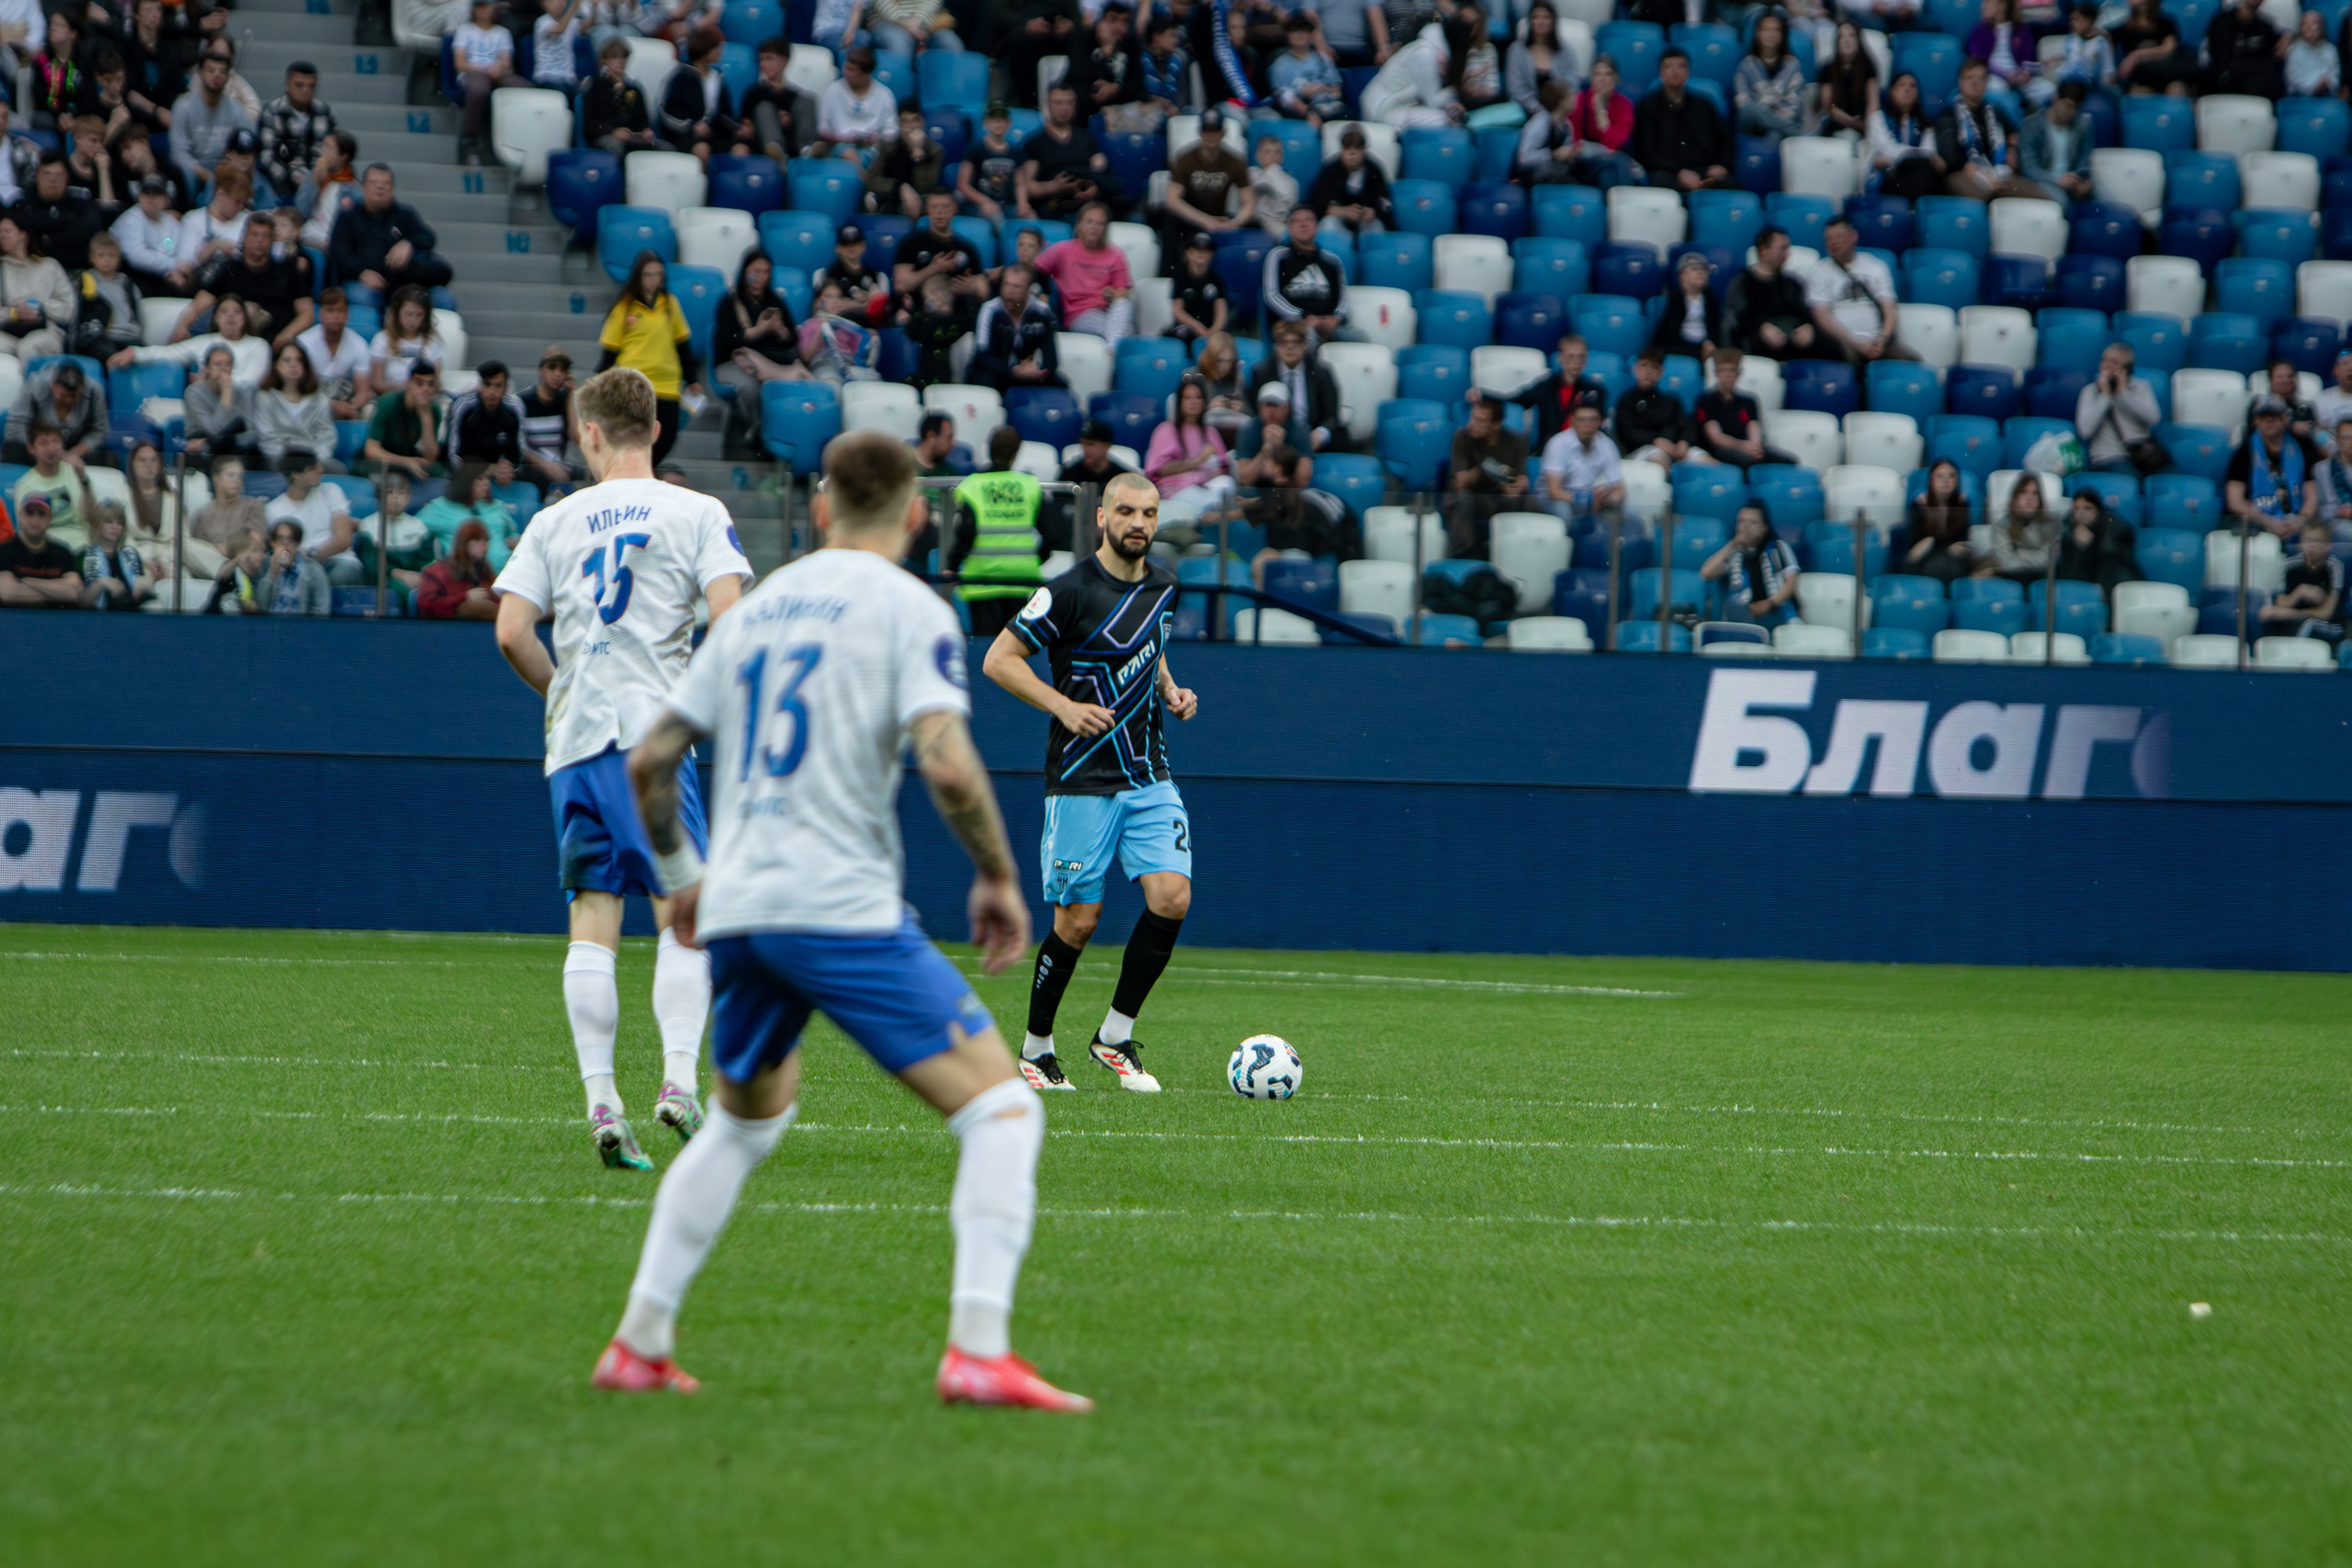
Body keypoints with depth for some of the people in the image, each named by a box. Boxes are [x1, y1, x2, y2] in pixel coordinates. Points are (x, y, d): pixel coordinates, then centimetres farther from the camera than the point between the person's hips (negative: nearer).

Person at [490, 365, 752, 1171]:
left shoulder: (555, 522, 10)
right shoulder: (695, 513, 2)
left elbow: (512, 631, 2)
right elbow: (728, 619, -9)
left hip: (575, 741, 3)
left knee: (592, 921, 3)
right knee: (684, 917, 2)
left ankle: (600, 1099, -3)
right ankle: (679, 1077, -15)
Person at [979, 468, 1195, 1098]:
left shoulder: (1161, 585, 8)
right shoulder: (1071, 591, -12)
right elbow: (999, 659, -9)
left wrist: (1170, 690, 8)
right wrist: (1064, 707, -19)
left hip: (1149, 775, 5)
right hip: (1082, 779, -5)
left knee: (1172, 898, -11)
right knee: (1078, 921, -4)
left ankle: (1116, 1035, 4)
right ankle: (1036, 1048, 15)